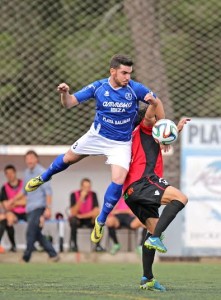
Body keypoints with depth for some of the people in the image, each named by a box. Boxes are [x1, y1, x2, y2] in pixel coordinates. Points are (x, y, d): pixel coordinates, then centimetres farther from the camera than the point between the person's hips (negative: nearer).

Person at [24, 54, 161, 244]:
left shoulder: (135, 89, -21)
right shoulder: (98, 87, -18)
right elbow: (69, 103, -14)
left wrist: (152, 100, -34)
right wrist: (64, 93, -37)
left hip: (121, 143, -2)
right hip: (97, 136, 2)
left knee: (118, 181, -17)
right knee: (68, 158, 20)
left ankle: (101, 222, 6)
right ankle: (44, 178, 54)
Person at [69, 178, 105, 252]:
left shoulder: (93, 194, -11)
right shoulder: (74, 195, -15)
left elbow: (96, 212, -17)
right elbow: (73, 213, -23)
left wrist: (81, 216, -21)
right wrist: (81, 198, -32)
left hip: (89, 219, 2)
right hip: (77, 219, -2)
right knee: (73, 220, -36)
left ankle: (98, 245, -16)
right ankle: (73, 244, -18)